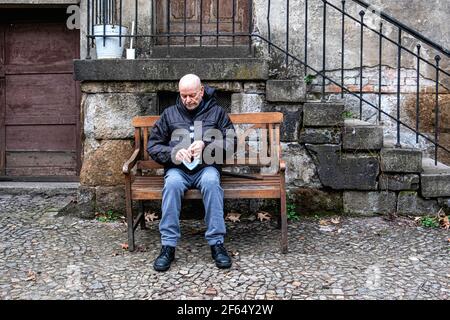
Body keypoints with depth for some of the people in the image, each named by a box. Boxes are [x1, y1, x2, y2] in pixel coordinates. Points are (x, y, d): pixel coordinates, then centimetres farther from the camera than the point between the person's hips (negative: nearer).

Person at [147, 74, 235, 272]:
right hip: (177, 168, 1)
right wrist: (172, 153, -9)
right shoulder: (170, 114, 16)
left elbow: (231, 143, 3)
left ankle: (216, 243, -29)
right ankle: (168, 246, -28)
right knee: (172, 184, -34)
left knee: (211, 182, -36)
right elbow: (152, 146, 12)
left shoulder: (216, 112, 13)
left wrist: (205, 145, -14)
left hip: (206, 166, -1)